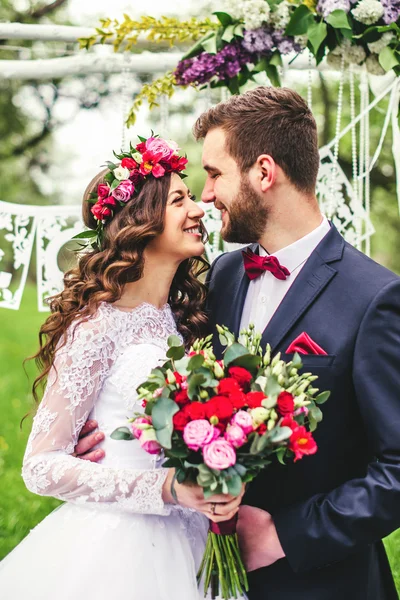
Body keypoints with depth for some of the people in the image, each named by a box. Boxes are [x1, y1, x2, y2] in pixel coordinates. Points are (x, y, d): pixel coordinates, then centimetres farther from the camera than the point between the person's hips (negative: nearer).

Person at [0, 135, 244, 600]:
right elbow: (42, 466, -15)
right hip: (110, 548, -6)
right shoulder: (98, 326, -14)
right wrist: (165, 489, -22)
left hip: (180, 544, 7)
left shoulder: (183, 319, 5)